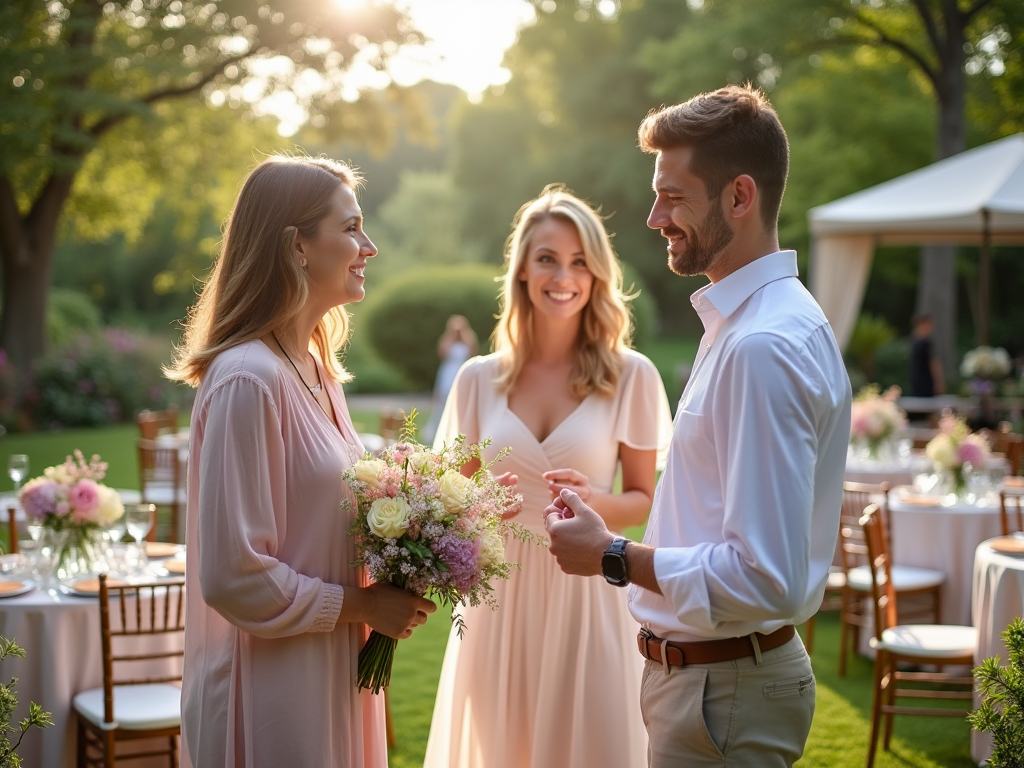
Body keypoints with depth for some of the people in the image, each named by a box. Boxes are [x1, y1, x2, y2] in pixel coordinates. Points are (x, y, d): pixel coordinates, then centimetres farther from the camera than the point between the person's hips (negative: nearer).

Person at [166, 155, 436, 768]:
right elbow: (234, 576, -23)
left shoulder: (316, 371, 8)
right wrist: (361, 606, -12)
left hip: (333, 685, 9)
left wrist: (394, 588, 4)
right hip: (275, 699, -9)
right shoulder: (247, 379, -20)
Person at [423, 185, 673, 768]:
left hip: (585, 594, -2)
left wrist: (593, 501, -16)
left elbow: (644, 499, 4)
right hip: (497, 595, 2)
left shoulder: (631, 376, -1)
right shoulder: (480, 379, 4)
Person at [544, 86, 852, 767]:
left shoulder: (764, 347, -25)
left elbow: (765, 579, -29)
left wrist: (613, 558, -17)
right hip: (712, 676, 10)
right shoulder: (748, 322, 9)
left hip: (722, 695, -10)